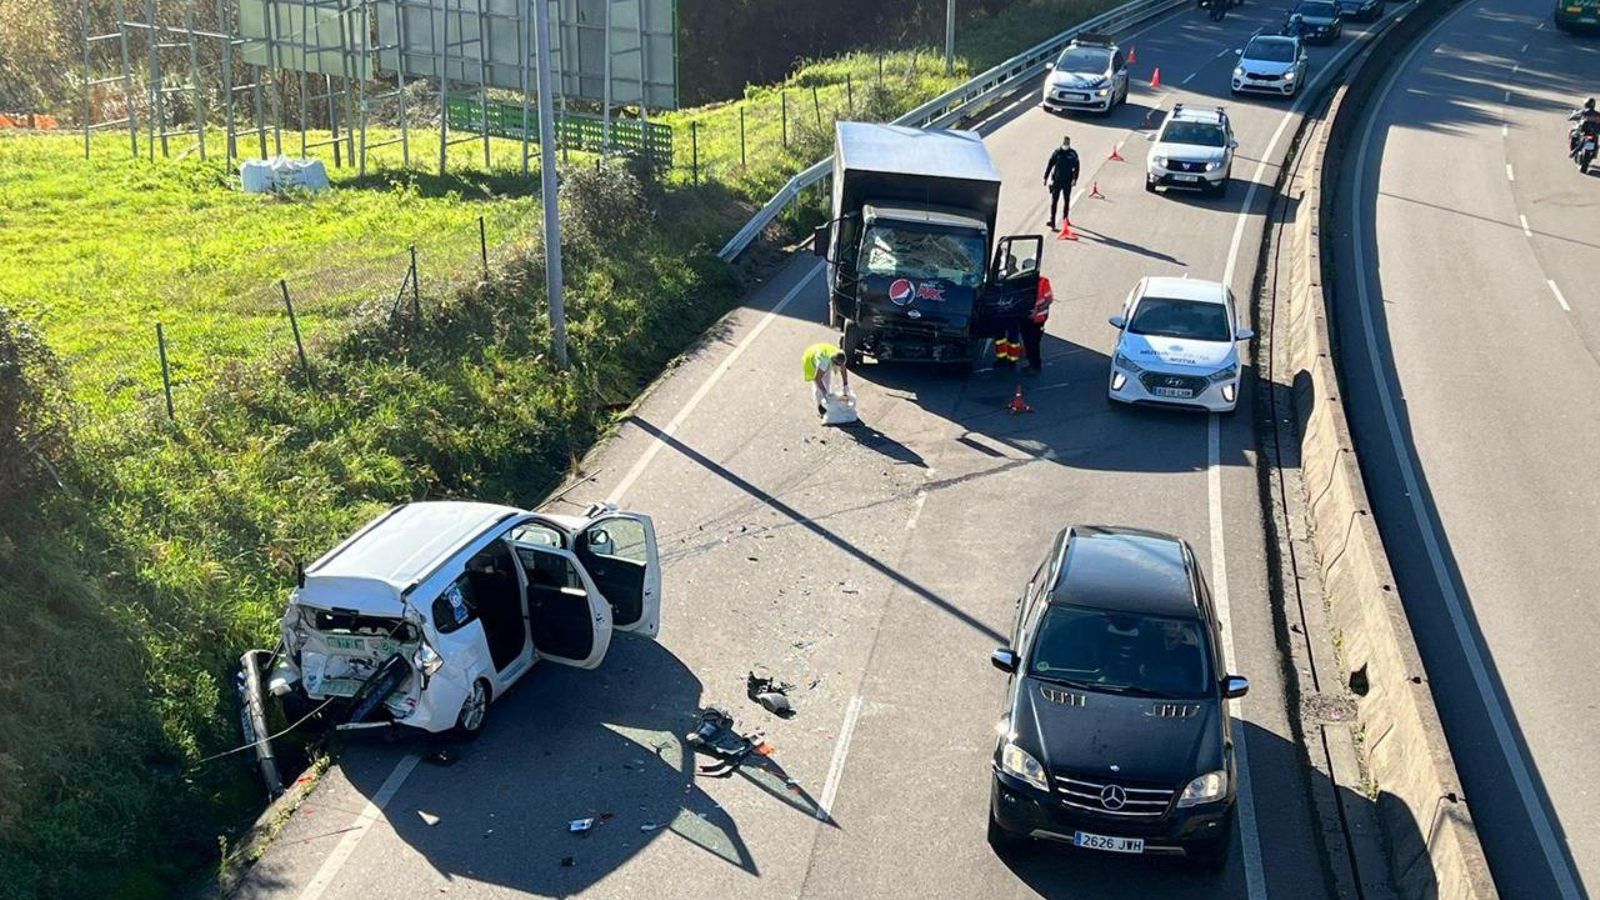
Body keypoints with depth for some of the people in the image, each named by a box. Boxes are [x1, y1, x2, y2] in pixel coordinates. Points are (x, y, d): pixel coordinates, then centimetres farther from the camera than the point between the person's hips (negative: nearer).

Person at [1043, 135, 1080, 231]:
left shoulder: (1073, 154, 1)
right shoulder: (1056, 152, -2)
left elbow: (1076, 167, 4)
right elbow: (1049, 165, 2)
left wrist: (1075, 178, -8)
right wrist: (1046, 178, 0)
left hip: (1068, 182, 1)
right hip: (1056, 181, -1)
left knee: (1066, 201, 13)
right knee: (1054, 201, -6)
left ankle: (1065, 218, 28)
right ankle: (1052, 221, -7)